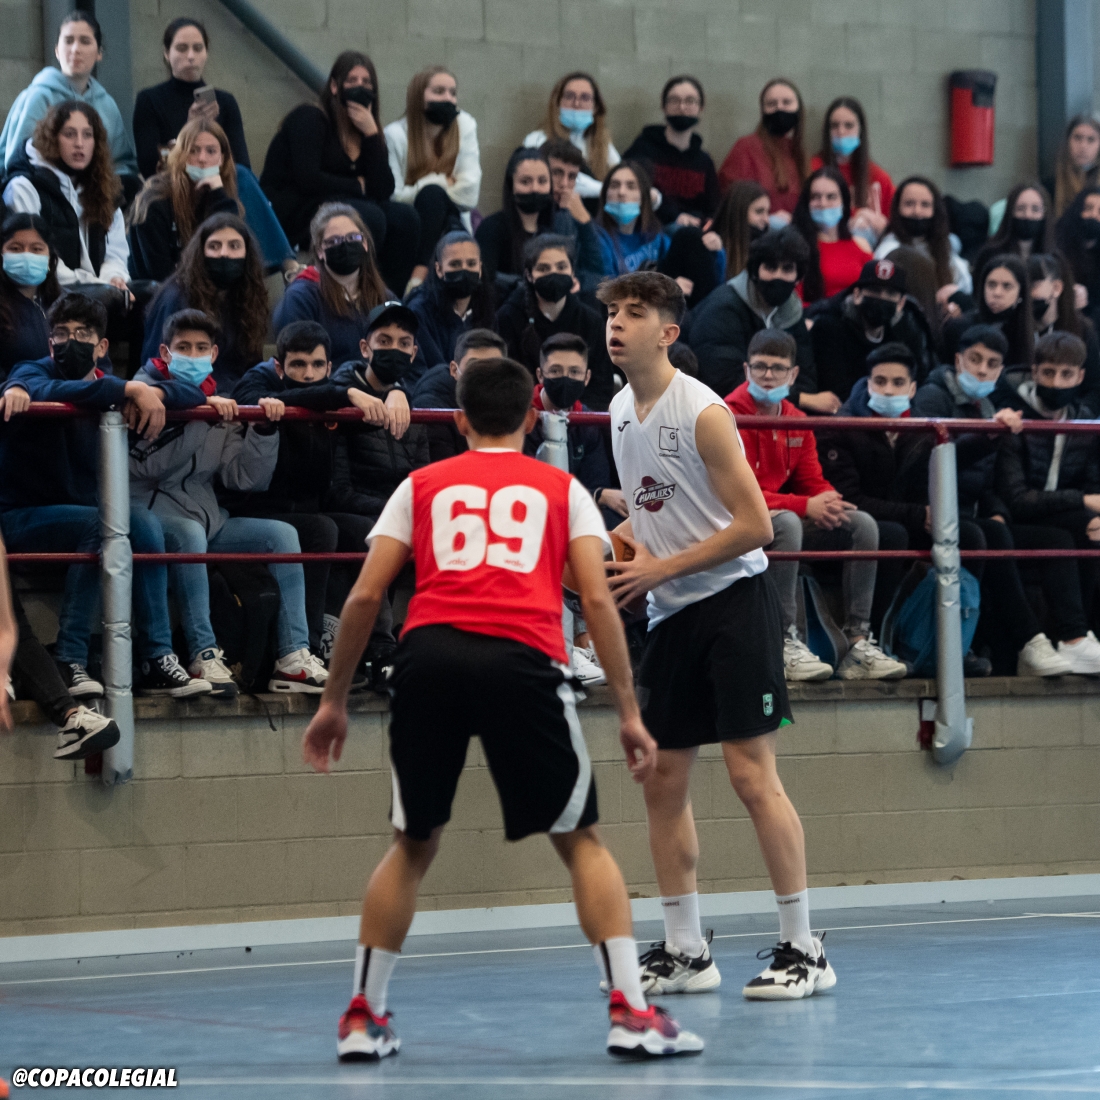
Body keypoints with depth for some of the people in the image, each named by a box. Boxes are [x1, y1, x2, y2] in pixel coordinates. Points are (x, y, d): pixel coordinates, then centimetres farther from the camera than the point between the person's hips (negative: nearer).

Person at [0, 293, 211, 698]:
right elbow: (47, 390, -35)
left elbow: (193, 394, 3)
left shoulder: (109, 388, 8)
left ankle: (157, 662, -20)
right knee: (99, 523, -30)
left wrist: (153, 393, -19)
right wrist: (130, 390, -38)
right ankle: (69, 661, -29)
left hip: (81, 509, 6)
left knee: (143, 522, -20)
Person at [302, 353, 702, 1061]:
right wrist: (629, 713, 9)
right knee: (581, 842, 11)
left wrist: (334, 700, 22)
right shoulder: (562, 489, 21)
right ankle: (631, 1012, 0)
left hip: (428, 657, 2)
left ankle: (363, 1016, 20)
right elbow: (597, 599, 8)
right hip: (520, 659, -2)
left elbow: (365, 596, 15)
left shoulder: (421, 486, 23)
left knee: (415, 843, 20)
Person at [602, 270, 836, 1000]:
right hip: (672, 614, 8)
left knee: (752, 774, -10)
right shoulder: (621, 410, 10)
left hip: (733, 601, -8)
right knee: (663, 782, 6)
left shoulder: (702, 411, -14)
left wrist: (660, 568, -15)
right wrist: (622, 543, 3)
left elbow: (755, 525, -15)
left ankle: (804, 950, -5)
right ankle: (685, 953, 13)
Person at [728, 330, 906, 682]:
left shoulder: (796, 422, 12)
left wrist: (829, 503, -12)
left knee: (863, 524, -6)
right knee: (787, 523, -38)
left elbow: (813, 483, 15)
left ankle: (858, 642, -11)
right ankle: (786, 643, -35)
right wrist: (806, 507, -24)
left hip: (784, 520, 8)